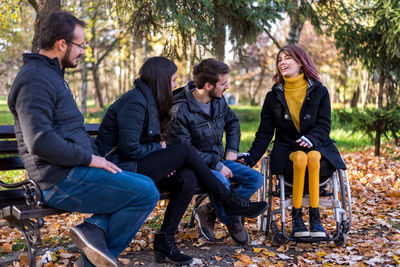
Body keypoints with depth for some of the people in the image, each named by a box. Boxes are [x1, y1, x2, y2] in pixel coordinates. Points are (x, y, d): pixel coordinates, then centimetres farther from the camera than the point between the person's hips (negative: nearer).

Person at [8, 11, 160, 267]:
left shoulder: (52, 75, 20)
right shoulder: (35, 79, -14)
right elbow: (40, 141, -26)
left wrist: (96, 156, 12)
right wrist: (89, 159, -17)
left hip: (74, 170, 10)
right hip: (62, 181, -10)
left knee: (145, 184, 12)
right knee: (147, 195, -14)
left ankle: (94, 230, -5)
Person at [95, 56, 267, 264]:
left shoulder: (148, 100, 15)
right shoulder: (135, 102, -15)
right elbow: (129, 149, -22)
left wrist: (166, 162, -3)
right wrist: (159, 147, -7)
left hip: (136, 165, 9)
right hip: (120, 168, -9)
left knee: (188, 178, -14)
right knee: (185, 151, -17)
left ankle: (165, 240, -10)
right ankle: (229, 201, -3)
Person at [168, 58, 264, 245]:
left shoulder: (218, 100, 2)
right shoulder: (180, 111, -21)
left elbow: (232, 121, 21)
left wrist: (232, 149, 7)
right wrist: (216, 165, -23)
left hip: (218, 160, 7)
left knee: (255, 178, -9)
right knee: (221, 181, -36)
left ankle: (210, 212, -8)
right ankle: (231, 221, -4)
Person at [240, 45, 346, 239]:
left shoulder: (319, 92, 7)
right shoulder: (273, 97, 10)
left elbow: (324, 125, 0)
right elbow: (265, 132, 6)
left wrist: (311, 138, -23)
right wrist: (252, 156, -9)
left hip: (317, 148, 0)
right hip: (286, 151, 0)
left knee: (313, 157, -36)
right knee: (300, 158, -35)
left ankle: (315, 218, -29)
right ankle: (296, 220, -27)